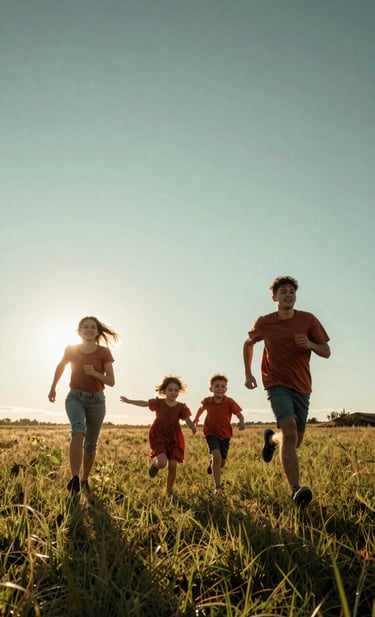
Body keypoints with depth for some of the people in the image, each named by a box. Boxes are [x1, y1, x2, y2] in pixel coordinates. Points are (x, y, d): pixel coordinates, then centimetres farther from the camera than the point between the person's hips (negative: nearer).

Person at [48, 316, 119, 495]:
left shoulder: (104, 352, -10)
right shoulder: (71, 350, -7)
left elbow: (111, 381, -12)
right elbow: (60, 366, 14)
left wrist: (94, 373, -29)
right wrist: (53, 387, 22)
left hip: (96, 400, 1)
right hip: (75, 397, -1)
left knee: (91, 444, 11)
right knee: (78, 432, -30)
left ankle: (85, 479, 33)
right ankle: (74, 478, -38)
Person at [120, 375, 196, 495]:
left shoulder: (181, 407, -6)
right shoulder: (158, 403, -4)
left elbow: (188, 421, -16)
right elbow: (145, 403, 12)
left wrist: (193, 427, -40)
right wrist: (129, 401, 21)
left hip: (174, 439, 1)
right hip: (158, 437, -1)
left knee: (173, 466, -3)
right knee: (162, 462, -23)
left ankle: (169, 491, 20)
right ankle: (155, 463, 16)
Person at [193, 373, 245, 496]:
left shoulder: (229, 402, -14)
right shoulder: (207, 401, -8)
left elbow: (239, 414, -18)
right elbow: (202, 407, 15)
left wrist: (241, 422, -39)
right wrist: (196, 418, 25)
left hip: (225, 434, 1)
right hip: (211, 433, -1)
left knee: (221, 463, 9)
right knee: (216, 455, -25)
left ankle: (212, 463, 47)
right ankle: (217, 486, -19)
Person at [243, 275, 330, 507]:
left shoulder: (308, 320, -4)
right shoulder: (264, 323, -4)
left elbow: (326, 352, 0)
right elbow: (248, 343, 15)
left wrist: (310, 344, -22)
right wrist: (248, 373, 9)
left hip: (301, 386, 3)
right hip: (277, 384, -3)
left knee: (294, 441, 11)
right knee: (289, 430, -26)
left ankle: (271, 438, 46)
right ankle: (296, 490, -24)